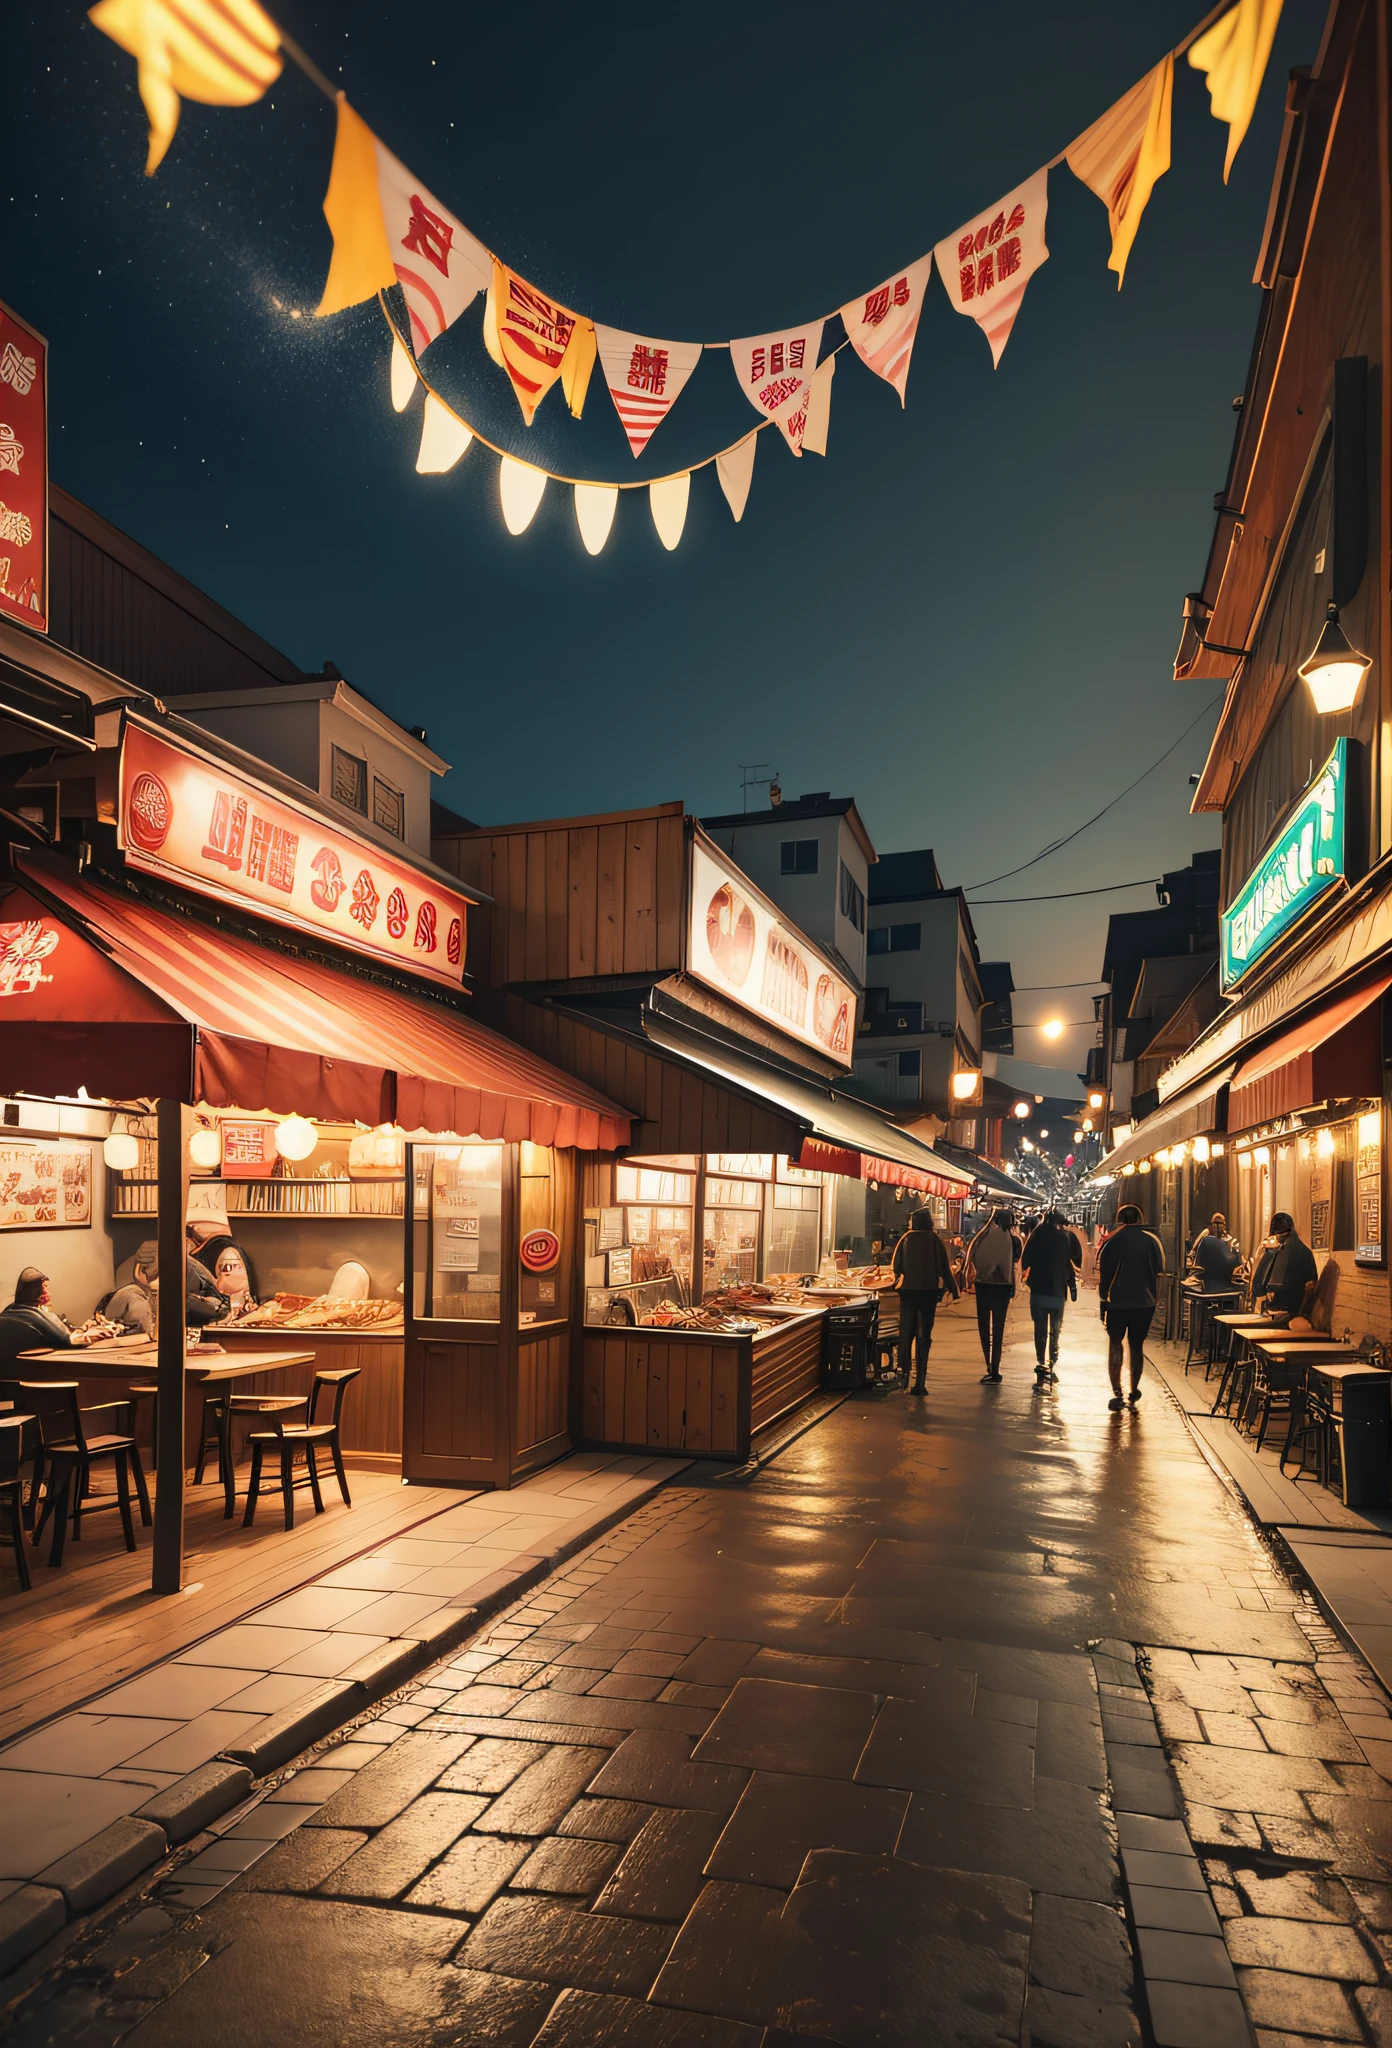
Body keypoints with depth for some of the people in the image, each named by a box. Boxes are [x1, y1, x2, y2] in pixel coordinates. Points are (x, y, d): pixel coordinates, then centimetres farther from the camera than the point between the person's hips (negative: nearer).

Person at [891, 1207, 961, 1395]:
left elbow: (896, 1265, 3)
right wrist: (954, 1291, 7)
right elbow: (945, 1268, -1)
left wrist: (898, 1280, 23)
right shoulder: (935, 1241, -2)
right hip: (929, 1292, 0)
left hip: (908, 1290, 0)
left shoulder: (905, 1239, -2)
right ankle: (920, 1382, 1)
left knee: (906, 1334, 9)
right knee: (924, 1336, 4)